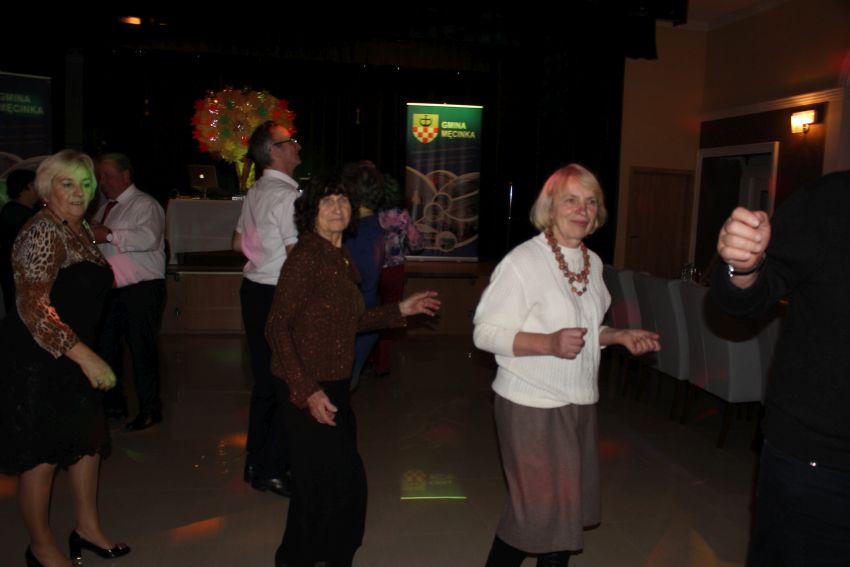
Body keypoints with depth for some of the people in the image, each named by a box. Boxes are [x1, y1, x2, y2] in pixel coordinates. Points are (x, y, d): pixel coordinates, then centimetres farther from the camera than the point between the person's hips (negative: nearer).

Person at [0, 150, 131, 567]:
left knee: (88, 440, 16)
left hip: (74, 356, 9)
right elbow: (34, 308, -25)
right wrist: (84, 356, -28)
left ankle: (87, 528, 34)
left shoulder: (80, 230, 8)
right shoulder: (43, 232, -19)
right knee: (43, 455, 4)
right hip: (36, 358, -9)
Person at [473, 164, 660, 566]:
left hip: (580, 402, 7)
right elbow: (485, 333, -17)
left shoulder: (593, 262, 9)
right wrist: (548, 343, -29)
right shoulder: (523, 261, -14)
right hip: (531, 405, -7)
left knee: (567, 508, 16)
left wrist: (620, 336, 3)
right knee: (538, 511, 1)